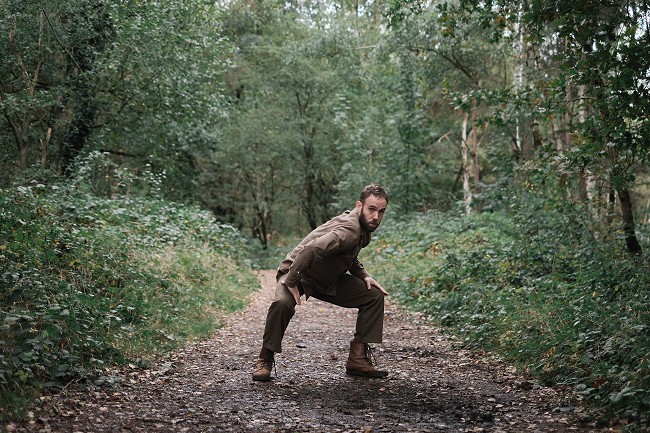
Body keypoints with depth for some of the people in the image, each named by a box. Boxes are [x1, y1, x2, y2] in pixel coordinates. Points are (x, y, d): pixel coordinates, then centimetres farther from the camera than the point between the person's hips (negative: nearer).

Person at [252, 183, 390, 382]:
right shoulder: (349, 230, -31)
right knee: (282, 303, -39)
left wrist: (364, 276, 2)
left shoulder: (363, 228, -1)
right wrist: (291, 282, -36)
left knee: (374, 296, 0)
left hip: (329, 279, 9)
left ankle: (357, 360, 3)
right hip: (298, 275, -9)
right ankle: (265, 361, -17)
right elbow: (310, 250, -43)